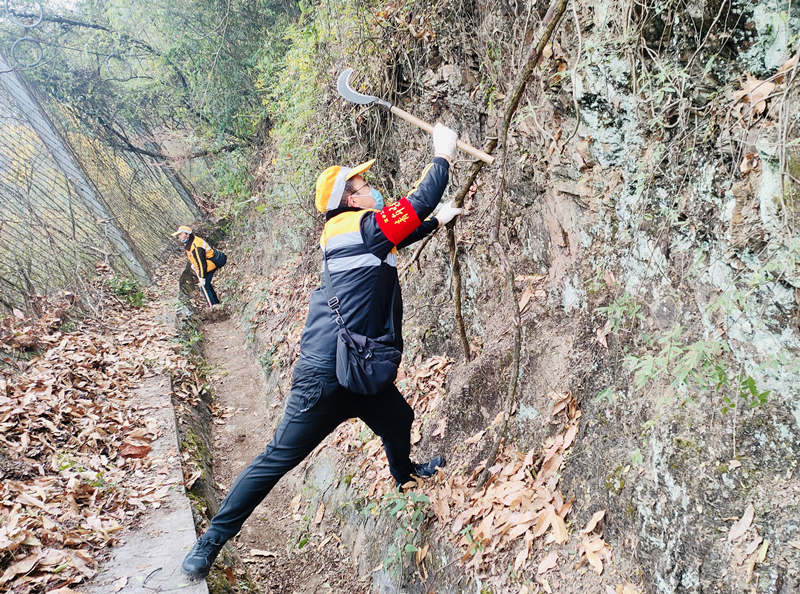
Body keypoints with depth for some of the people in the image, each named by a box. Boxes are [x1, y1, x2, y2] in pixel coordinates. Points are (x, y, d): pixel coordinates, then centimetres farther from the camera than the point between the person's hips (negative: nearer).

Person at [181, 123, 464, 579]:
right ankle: (212, 541, 12)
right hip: (327, 375, -9)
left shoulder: (357, 233, 13)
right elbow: (420, 202, -11)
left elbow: (401, 236, 31)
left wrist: (437, 222, 31)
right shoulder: (360, 226, -12)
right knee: (278, 459, 0)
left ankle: (404, 473, 57)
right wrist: (443, 155, 2)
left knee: (399, 419, 26)